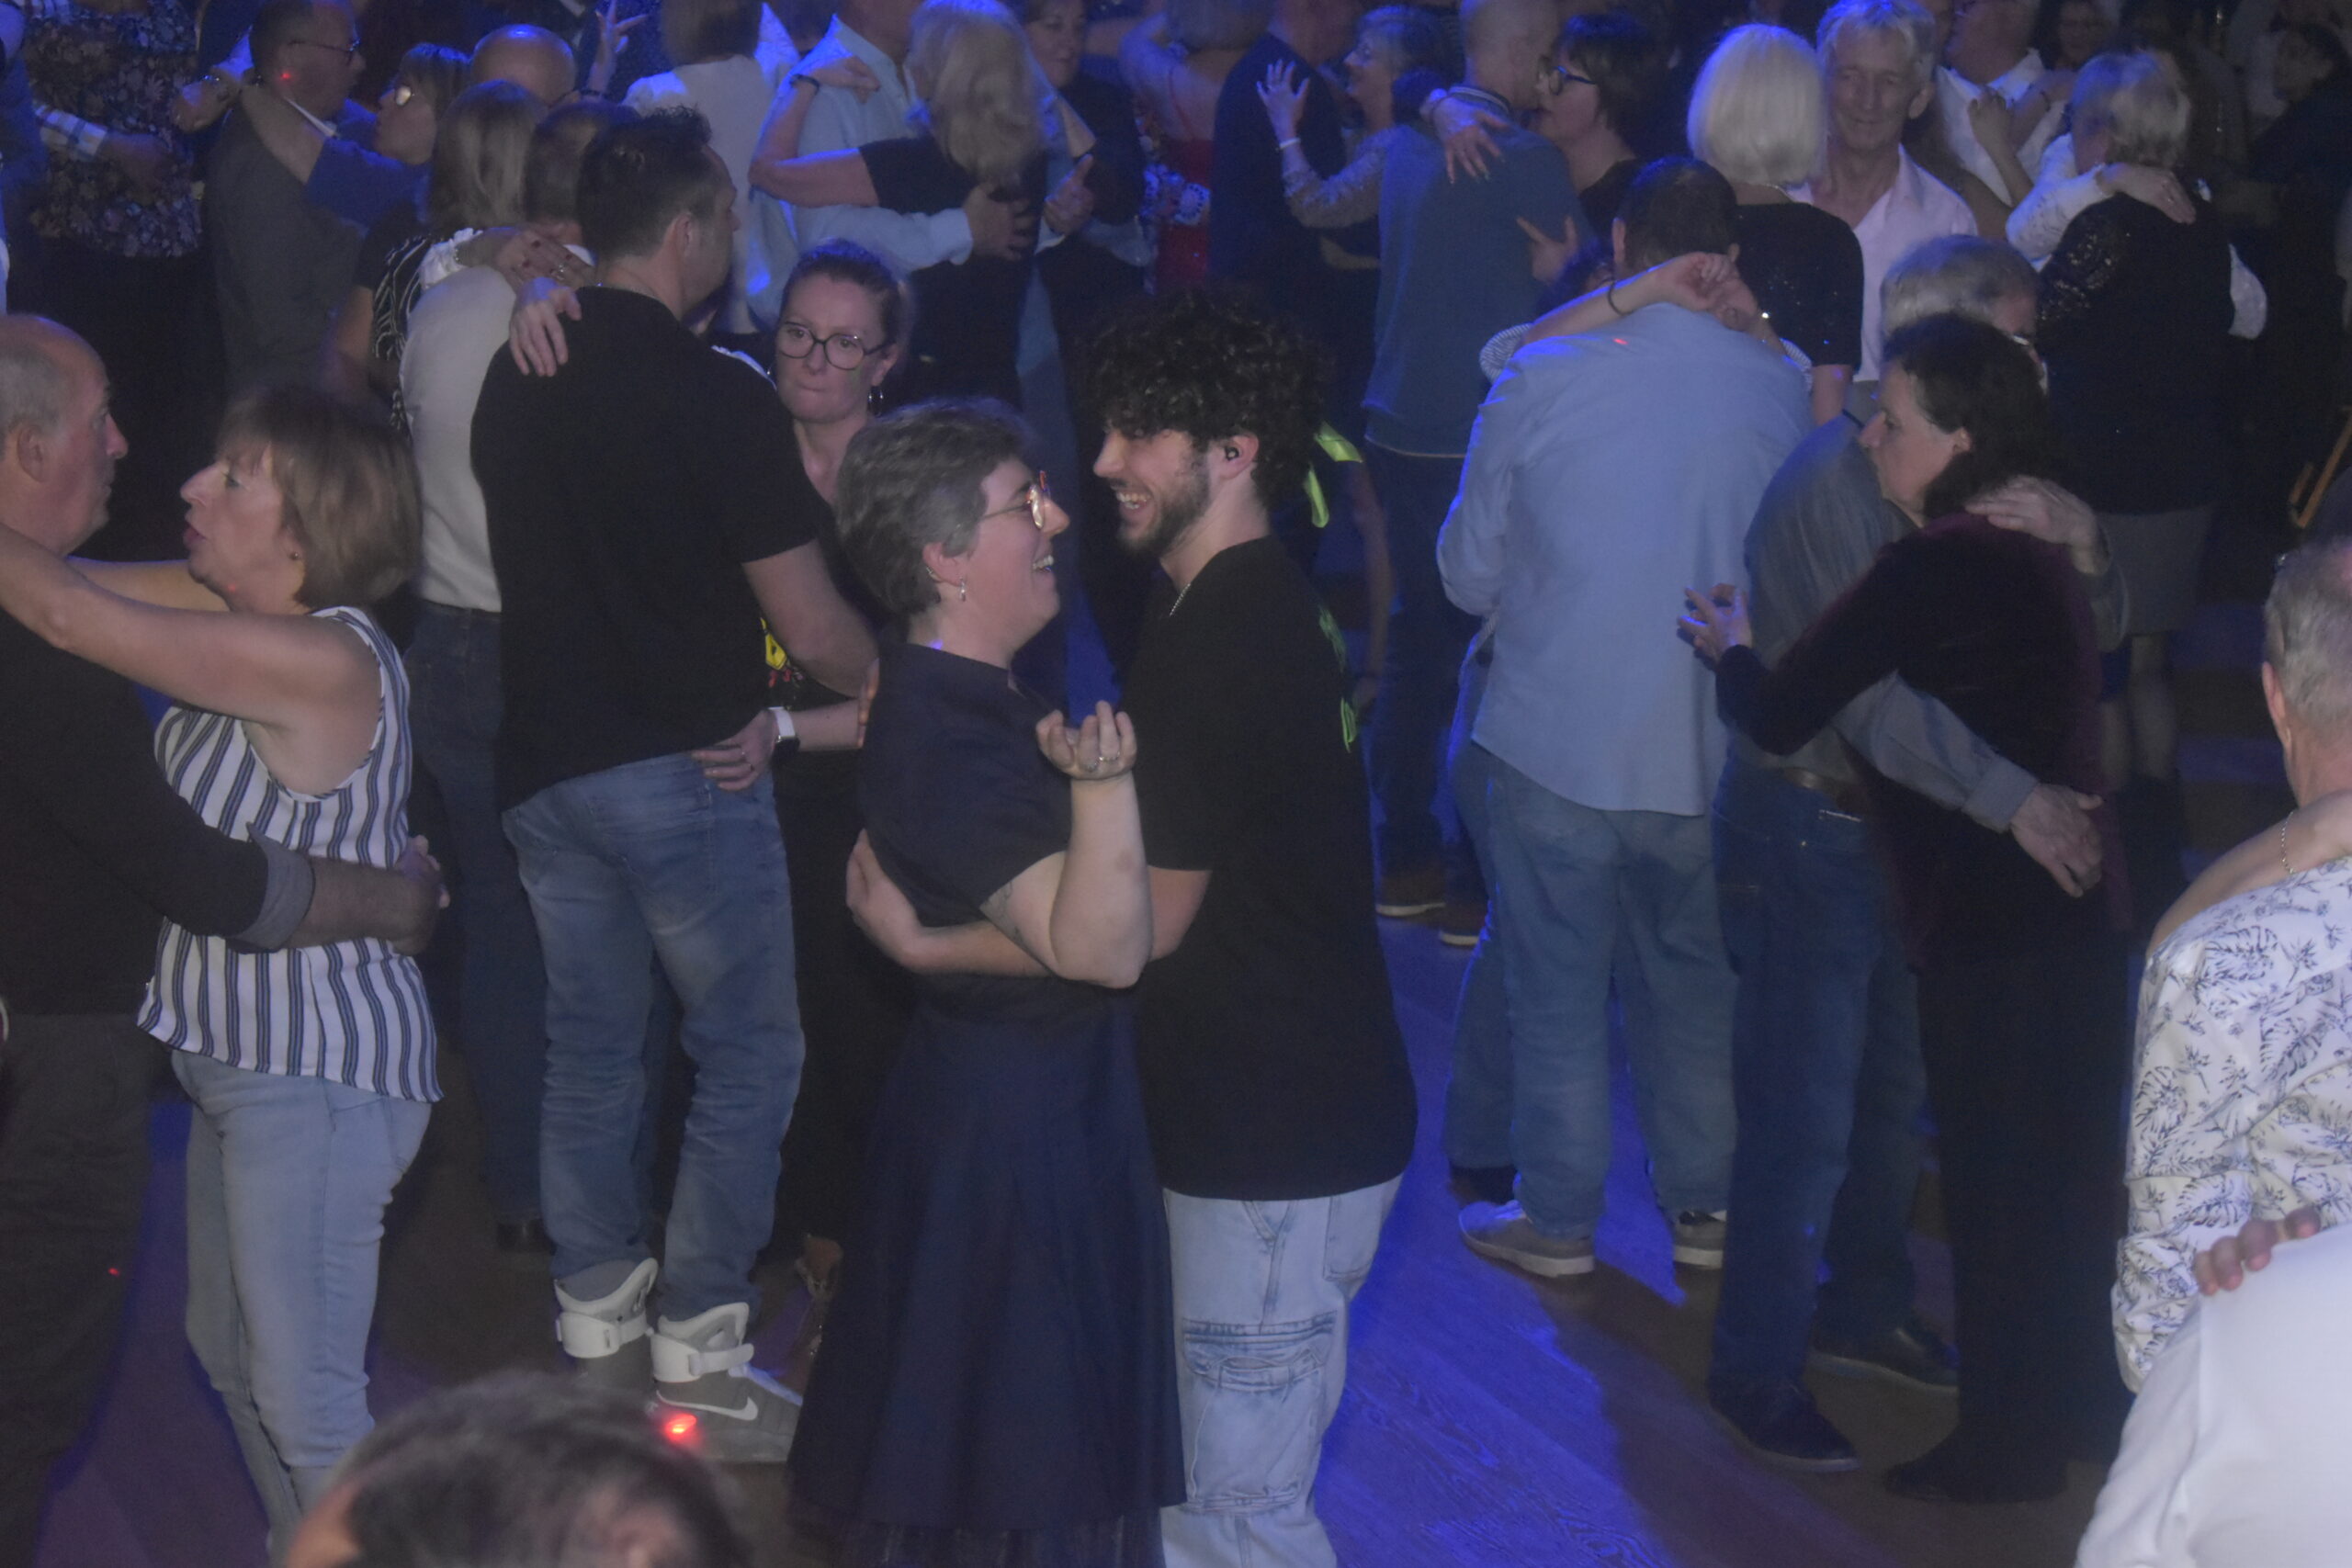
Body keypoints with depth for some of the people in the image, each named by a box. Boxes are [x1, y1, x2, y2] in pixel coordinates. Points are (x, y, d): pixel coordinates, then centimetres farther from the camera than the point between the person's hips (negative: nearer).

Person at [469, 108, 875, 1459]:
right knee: (748, 1056, 4)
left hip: (545, 766, 7)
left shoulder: (515, 382, 5)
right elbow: (814, 628, -14)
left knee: (590, 1048, 16)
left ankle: (600, 1329, 25)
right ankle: (698, 1357, 5)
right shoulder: (719, 399, -16)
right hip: (687, 772, -7)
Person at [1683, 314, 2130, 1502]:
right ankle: (2080, 1400, 36)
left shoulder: (1930, 577, -23)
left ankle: (2006, 1446, 18)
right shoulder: (2036, 552, 4)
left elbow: (1777, 718, -22)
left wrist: (1729, 647, 0)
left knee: (1997, 1179, 5)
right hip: (2073, 906, 9)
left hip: (1989, 925, -9)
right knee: (2066, 1169, 20)